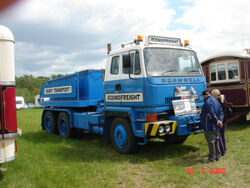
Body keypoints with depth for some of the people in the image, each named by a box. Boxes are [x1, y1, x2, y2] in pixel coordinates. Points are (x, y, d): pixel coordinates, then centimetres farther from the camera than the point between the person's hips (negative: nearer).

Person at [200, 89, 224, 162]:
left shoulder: (207, 102, -19)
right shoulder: (216, 100, 12)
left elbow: (212, 114, -22)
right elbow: (221, 112, 9)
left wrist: (217, 121, -11)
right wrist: (220, 120, -3)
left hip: (209, 126, -9)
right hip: (216, 127, 9)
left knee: (211, 142, -1)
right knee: (216, 141, 16)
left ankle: (212, 158, 7)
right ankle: (217, 156, 26)